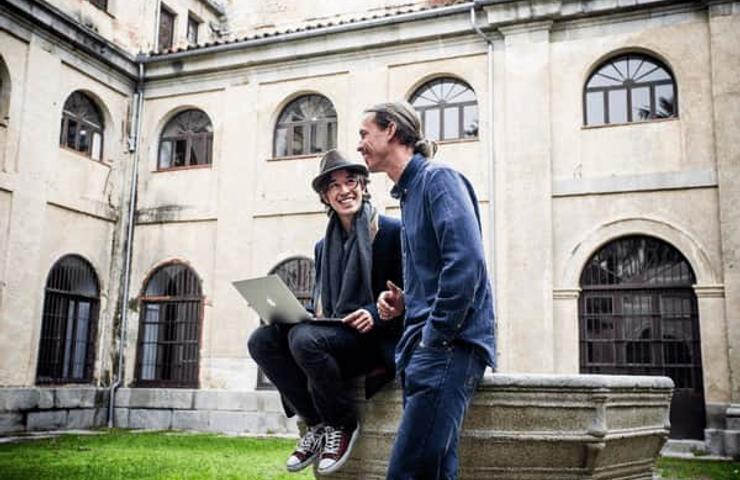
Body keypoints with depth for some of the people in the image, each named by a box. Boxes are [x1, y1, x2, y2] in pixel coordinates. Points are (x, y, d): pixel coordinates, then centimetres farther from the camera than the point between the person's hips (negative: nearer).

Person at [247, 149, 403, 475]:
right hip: (331, 333, 7)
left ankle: (343, 424, -10)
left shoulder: (393, 232, -2)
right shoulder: (323, 246, 17)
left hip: (376, 338, -6)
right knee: (261, 340, -15)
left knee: (304, 338, -32)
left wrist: (376, 315, -22)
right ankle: (316, 423, -5)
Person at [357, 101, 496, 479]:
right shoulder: (409, 192, 21)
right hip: (424, 349, 9)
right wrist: (403, 300, 9)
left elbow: (465, 263, -19)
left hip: (448, 345, -9)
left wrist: (434, 338, -16)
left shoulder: (438, 178, -7)